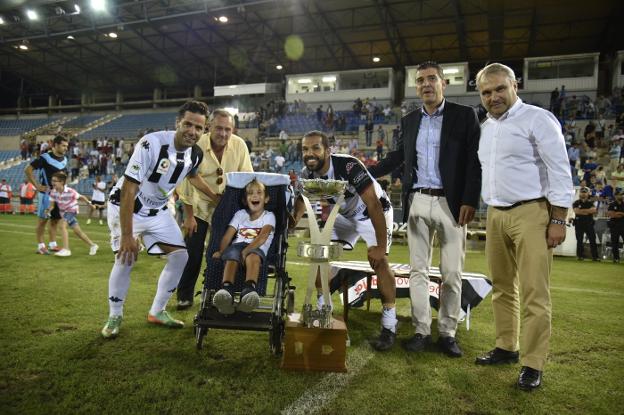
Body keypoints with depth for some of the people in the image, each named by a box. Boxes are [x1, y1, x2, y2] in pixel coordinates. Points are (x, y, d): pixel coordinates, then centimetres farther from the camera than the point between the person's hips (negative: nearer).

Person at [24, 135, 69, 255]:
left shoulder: (64, 159, 9)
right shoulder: (45, 157, -12)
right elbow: (28, 170, -13)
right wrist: (37, 186, -15)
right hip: (46, 194, -7)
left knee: (55, 219, 11)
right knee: (43, 219, 0)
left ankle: (52, 244, 20)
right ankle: (40, 246, 8)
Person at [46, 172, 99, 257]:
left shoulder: (70, 191, -27)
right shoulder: (53, 192, -14)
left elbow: (81, 197, -13)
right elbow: (52, 205, -10)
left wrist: (89, 203, -18)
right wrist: (48, 209, -30)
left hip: (72, 210, -6)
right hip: (63, 211, 6)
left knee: (62, 225, -28)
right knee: (77, 231, 13)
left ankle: (66, 249, -26)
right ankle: (92, 245, 29)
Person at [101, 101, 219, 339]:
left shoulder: (196, 154, -10)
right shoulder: (151, 143, -31)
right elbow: (129, 188, -30)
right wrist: (127, 235, -31)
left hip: (157, 211, 6)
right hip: (126, 207, -6)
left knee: (180, 256, 0)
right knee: (126, 259, -16)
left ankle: (157, 312, 17)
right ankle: (115, 316, 10)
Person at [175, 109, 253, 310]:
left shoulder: (239, 145, -13)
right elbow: (186, 181, -13)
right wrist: (188, 216, -11)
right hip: (200, 205, -1)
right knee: (193, 252, -2)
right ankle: (185, 296, 14)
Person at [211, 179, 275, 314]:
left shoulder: (268, 216, 13)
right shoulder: (240, 214, 24)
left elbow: (263, 237, -7)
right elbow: (228, 235, 11)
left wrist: (247, 249, -23)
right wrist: (220, 251, -8)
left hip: (256, 249, -3)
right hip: (237, 246, 3)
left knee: (252, 256, -38)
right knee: (231, 257, -33)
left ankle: (249, 291, -57)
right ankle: (226, 290, -52)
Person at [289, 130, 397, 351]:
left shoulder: (348, 166, -36)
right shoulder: (307, 174, -17)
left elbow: (374, 205, -35)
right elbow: (301, 201, -5)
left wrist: (381, 246, -36)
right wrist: (292, 220, -30)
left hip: (375, 213, -6)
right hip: (344, 215, 6)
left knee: (378, 260, -20)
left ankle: (389, 326, -9)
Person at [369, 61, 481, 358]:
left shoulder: (465, 116, 1)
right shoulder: (409, 121, 13)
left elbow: (474, 161, -4)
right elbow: (398, 156, 22)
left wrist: (470, 201, -12)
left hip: (451, 203, -3)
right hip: (417, 202, 4)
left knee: (451, 274, 3)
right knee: (418, 271, 6)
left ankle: (447, 333, 15)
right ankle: (421, 331, 15)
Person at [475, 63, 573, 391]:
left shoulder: (537, 119, -6)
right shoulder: (485, 127, 15)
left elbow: (559, 171, -9)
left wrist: (557, 220, -13)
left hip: (531, 212, -7)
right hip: (496, 215, 7)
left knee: (533, 293, -3)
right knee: (502, 288, 14)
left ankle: (533, 364, 7)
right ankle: (507, 348, 27)